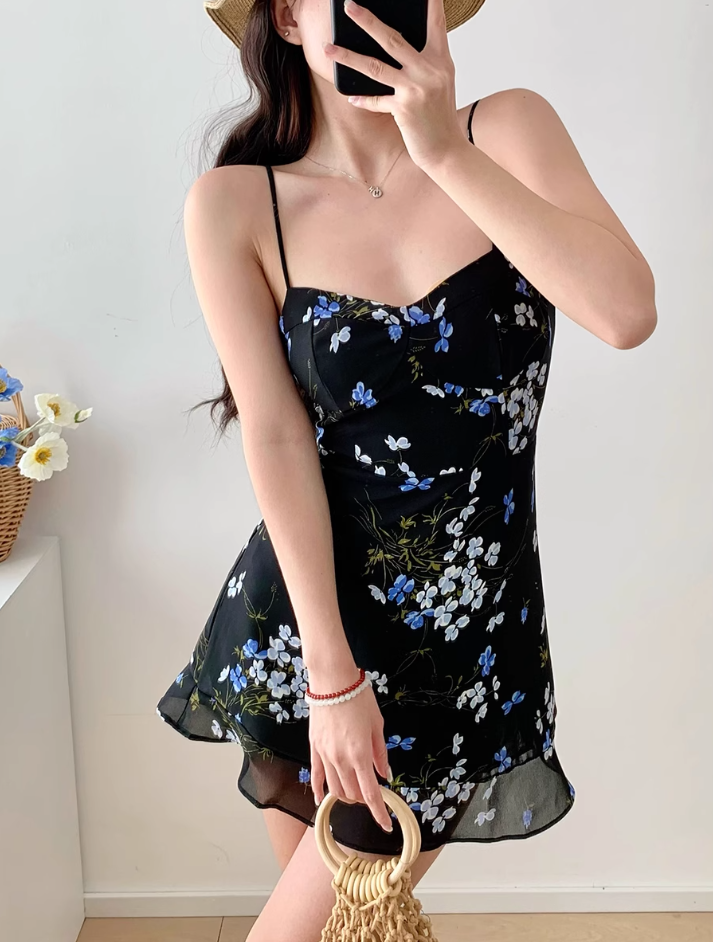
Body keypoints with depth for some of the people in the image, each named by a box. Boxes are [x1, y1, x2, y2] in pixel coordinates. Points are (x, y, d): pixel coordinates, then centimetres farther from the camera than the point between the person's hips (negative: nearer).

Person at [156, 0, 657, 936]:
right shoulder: (236, 203, -9)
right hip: (304, 607, 0)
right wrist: (333, 675, -13)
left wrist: (448, 153, -25)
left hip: (468, 626, 0)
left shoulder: (508, 131, -6)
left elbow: (628, 313, -20)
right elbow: (276, 437, -13)